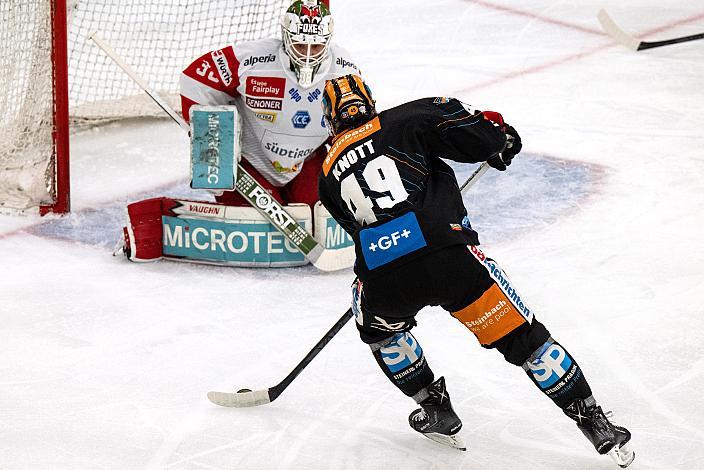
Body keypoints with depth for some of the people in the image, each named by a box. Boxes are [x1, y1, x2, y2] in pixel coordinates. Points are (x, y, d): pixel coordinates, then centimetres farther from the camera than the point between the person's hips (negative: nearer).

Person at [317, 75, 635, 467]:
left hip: (385, 279, 2)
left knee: (377, 324, 36)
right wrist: (502, 142, 25)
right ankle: (598, 427, 11)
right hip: (449, 254, -2)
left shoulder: (329, 173, 24)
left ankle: (437, 411, 35)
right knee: (522, 337, 10)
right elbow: (474, 128, 3)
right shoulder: (406, 120, 14)